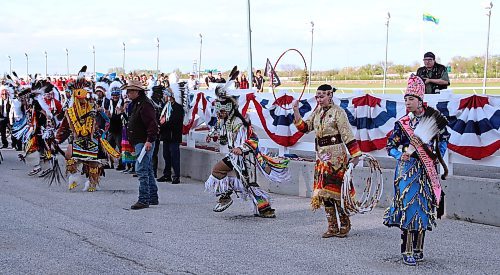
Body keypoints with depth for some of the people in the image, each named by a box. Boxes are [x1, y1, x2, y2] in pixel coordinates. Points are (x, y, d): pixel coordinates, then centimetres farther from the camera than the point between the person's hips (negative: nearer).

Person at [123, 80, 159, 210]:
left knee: (141, 170, -13)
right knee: (148, 170, 15)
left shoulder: (145, 105, -16)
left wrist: (149, 140, -29)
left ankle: (143, 200, -14)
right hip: (139, 142, 11)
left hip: (144, 143, -11)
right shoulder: (136, 104, 18)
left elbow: (152, 124, -25)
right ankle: (153, 198, 22)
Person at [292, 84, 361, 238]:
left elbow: (347, 134, -14)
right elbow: (304, 127, 11)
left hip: (336, 154, -7)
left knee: (336, 189, -5)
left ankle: (344, 225, 8)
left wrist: (355, 155, -17)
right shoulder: (317, 112, 12)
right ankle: (332, 227, 14)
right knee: (324, 191, 7)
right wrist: (296, 112, 1)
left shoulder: (338, 112, -10)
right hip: (321, 154, 7)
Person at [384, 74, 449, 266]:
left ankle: (418, 248, 16)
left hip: (426, 170, 2)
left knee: (423, 206, 6)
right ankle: (407, 252, -3)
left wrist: (439, 154, 3)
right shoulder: (402, 123, 0)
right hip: (408, 169, -2)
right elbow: (390, 146, 3)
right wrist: (400, 155, -15)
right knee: (408, 205, -7)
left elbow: (444, 137, 16)